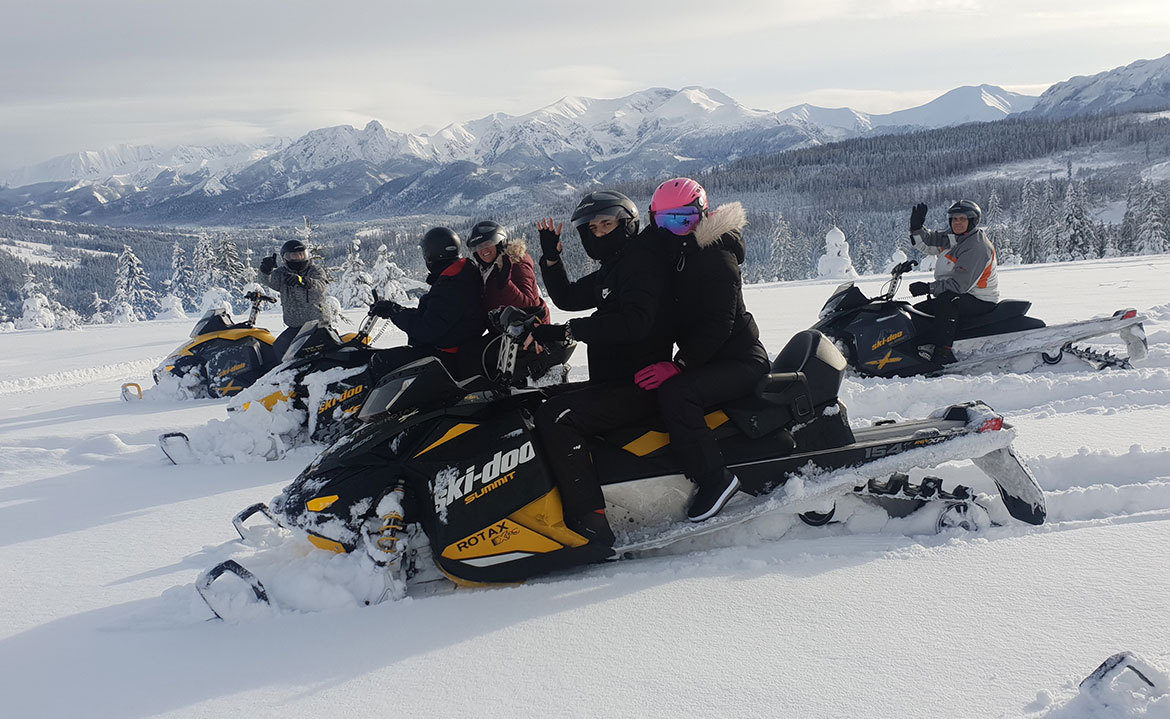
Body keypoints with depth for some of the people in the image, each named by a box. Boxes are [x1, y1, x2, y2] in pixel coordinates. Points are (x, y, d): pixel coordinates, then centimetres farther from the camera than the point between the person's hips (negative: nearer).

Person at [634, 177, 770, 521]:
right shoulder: (675, 255, 11)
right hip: (707, 361, 9)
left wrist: (679, 365, -30)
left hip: (739, 361, -9)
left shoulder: (716, 258, -16)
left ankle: (715, 477, -21)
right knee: (644, 390, -4)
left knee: (675, 393, -32)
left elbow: (717, 324, -24)